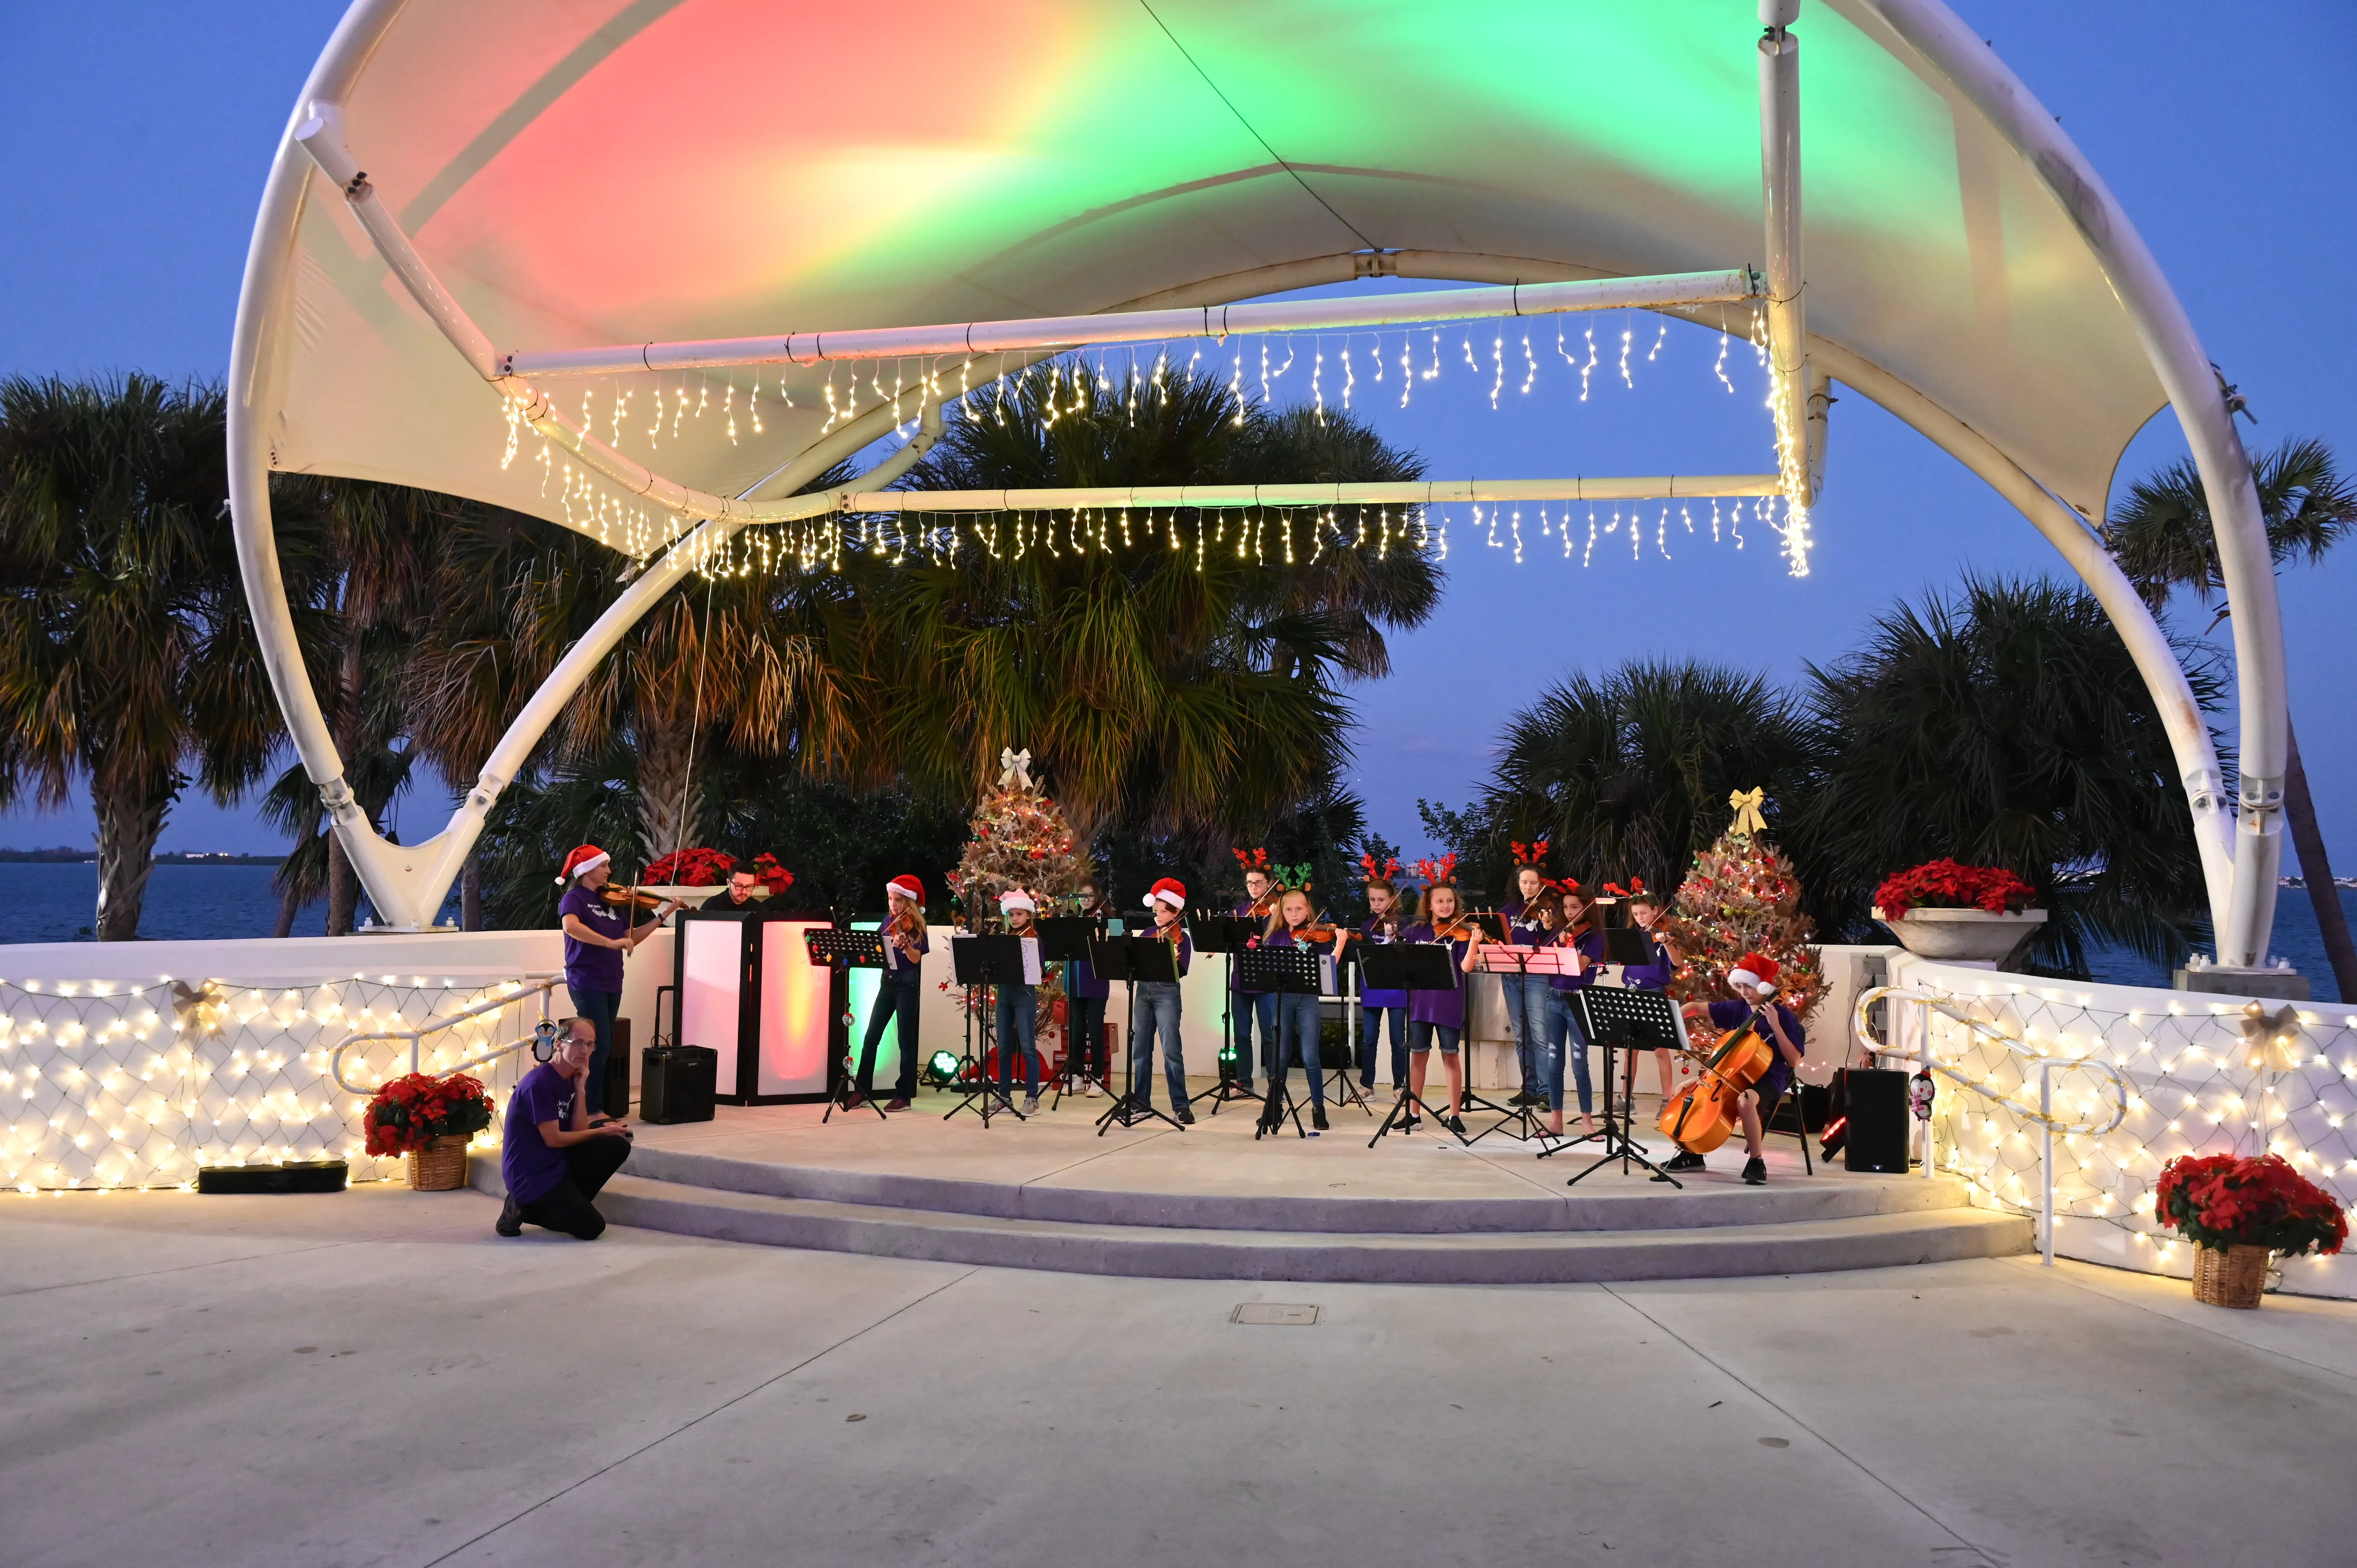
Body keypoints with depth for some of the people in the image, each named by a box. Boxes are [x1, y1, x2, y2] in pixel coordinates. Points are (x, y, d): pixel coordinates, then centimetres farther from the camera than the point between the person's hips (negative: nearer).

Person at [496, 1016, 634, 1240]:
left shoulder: (571, 1079, 7)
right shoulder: (540, 1082, -19)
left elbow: (579, 1132, 0)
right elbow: (554, 1139, -19)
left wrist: (581, 1090, -9)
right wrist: (602, 1131, -8)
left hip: (558, 1161, 8)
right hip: (531, 1176, -8)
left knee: (618, 1145, -6)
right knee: (591, 1227, -12)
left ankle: (566, 1202, 4)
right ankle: (525, 1208, 3)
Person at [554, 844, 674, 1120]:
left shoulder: (611, 901, 14)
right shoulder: (574, 898, -7)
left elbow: (632, 938, 16)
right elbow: (571, 926, -29)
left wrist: (662, 915, 10)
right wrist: (610, 942, -34)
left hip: (612, 983, 7)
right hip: (587, 982, -7)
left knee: (604, 1046, 10)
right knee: (600, 1045, -11)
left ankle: (597, 1105, 16)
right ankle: (592, 1111, -7)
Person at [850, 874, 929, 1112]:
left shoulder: (915, 926, -8)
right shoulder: (889, 921, 10)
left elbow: (916, 958, -19)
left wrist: (904, 944, -38)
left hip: (908, 985, -6)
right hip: (887, 982, 6)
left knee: (906, 1040, -4)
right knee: (871, 1037, 4)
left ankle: (904, 1095, 2)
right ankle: (862, 1090, 11)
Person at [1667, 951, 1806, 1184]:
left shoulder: (1783, 1015, -9)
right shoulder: (1737, 1008, 5)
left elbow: (1794, 1061, -13)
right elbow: (1697, 1008, 8)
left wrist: (1775, 1026, -21)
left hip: (1768, 1077, -6)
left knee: (1745, 1100, -40)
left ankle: (1756, 1162, -21)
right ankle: (1691, 1154, 7)